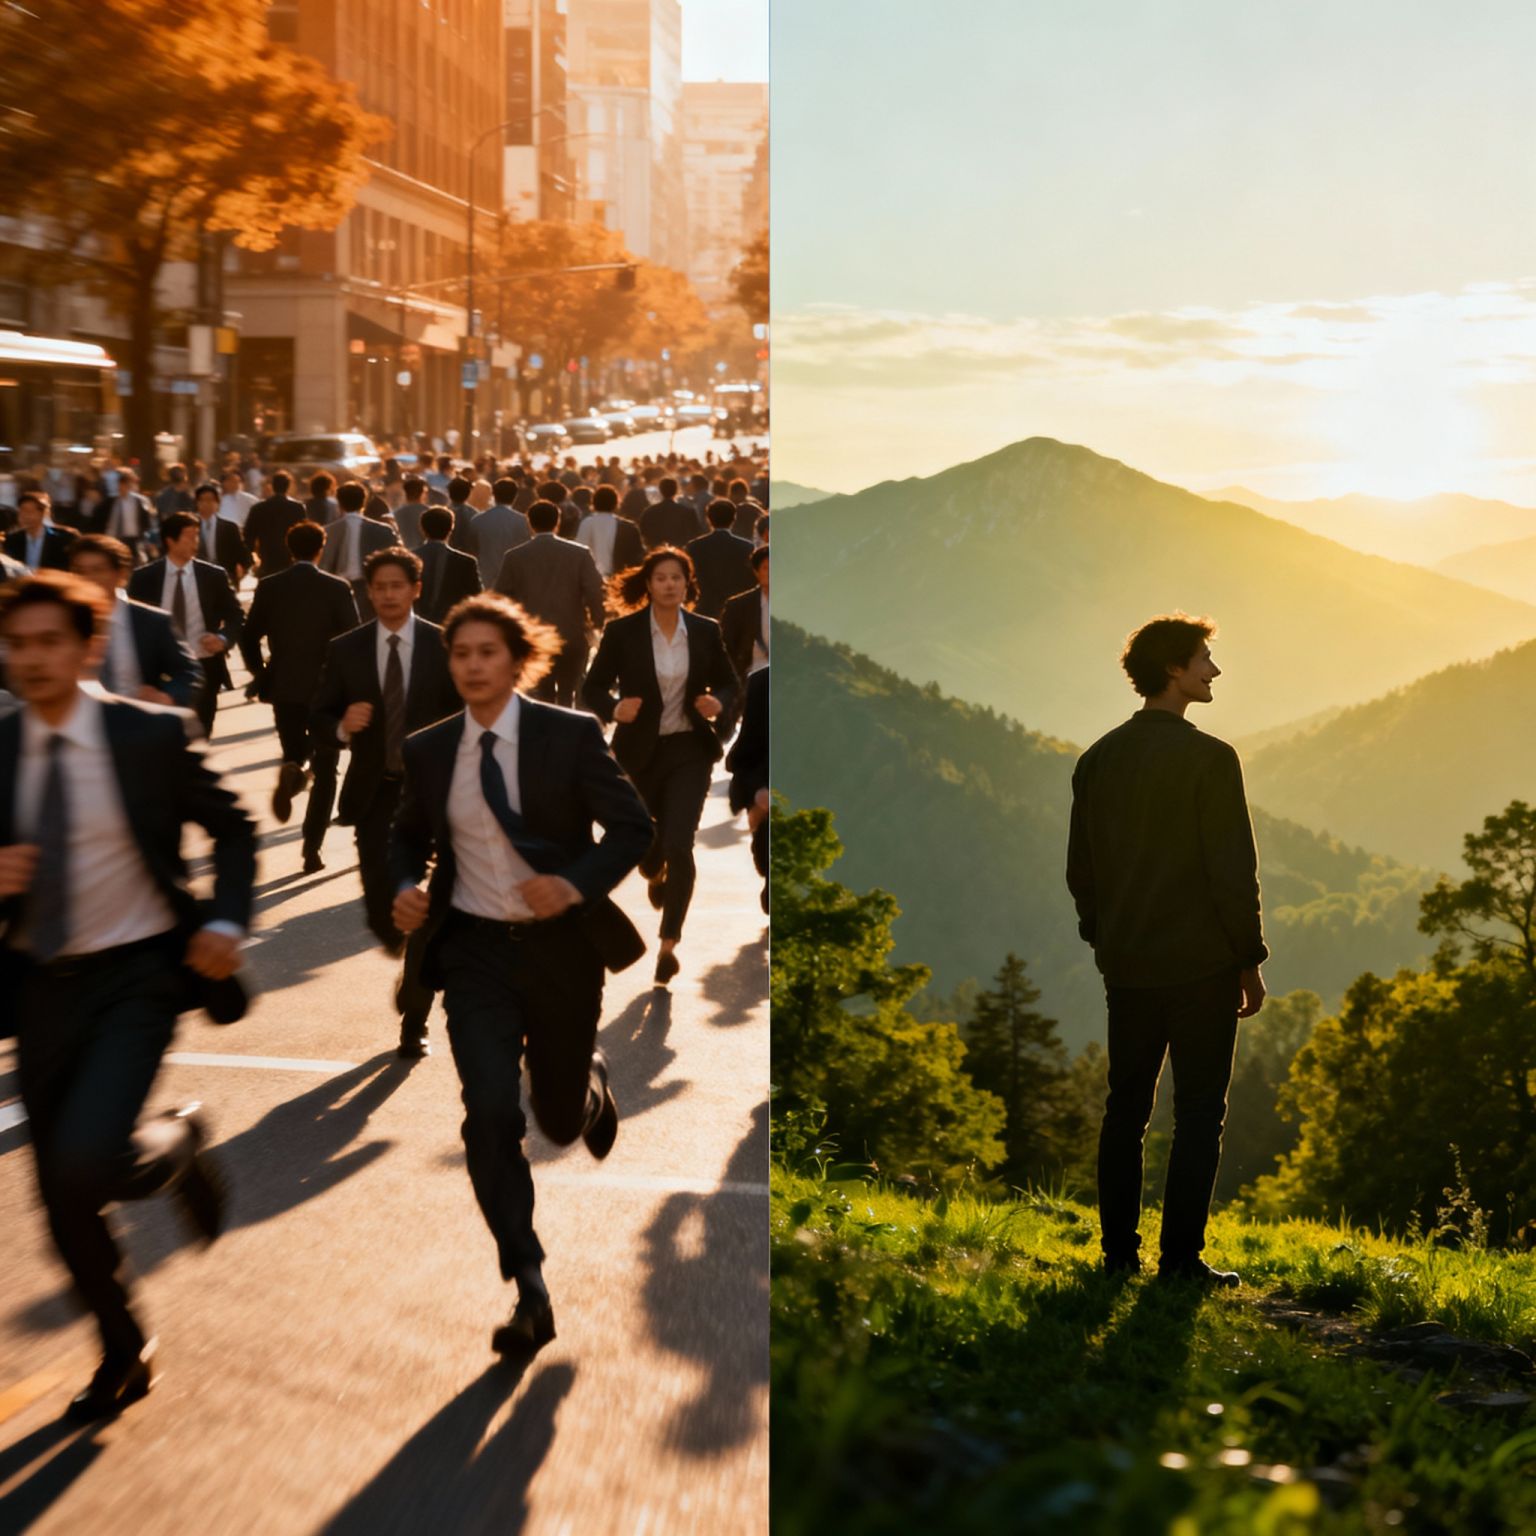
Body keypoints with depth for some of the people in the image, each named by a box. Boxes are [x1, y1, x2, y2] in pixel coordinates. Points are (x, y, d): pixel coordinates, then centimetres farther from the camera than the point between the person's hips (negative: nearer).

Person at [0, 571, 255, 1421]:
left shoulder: (151, 735, -8)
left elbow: (232, 828, 5)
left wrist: (226, 922, -8)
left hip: (137, 976, -4)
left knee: (85, 1160, -24)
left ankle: (177, 1144, 13)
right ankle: (123, 1353, 36)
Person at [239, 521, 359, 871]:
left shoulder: (269, 587, 0)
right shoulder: (337, 588, -7)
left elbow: (248, 638, 1)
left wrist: (261, 675, 16)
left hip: (284, 688, 2)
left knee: (295, 754, 21)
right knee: (325, 771, 8)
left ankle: (290, 771, -16)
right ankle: (311, 849, 2)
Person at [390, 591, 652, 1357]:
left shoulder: (569, 735, -9)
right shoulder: (428, 750, 1)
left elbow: (632, 825, -6)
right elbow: (409, 835, 16)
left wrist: (579, 883, -23)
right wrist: (406, 889, -5)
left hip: (559, 945, -1)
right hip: (474, 950, 1)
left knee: (559, 1119, 12)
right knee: (490, 1115, -13)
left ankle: (589, 1081, 53)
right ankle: (530, 1294, -6)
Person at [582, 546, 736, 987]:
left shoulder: (705, 631, -3)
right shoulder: (622, 631, -9)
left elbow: (727, 683, 9)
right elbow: (592, 688, -4)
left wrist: (718, 703, -14)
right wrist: (614, 709, -26)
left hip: (690, 751, 0)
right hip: (641, 751, 0)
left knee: (679, 845, -13)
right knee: (647, 841, 14)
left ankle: (668, 945, -2)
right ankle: (654, 875, 55)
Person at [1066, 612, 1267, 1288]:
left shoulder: (1097, 759, 7)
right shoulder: (1208, 758, -12)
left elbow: (1079, 867, 12)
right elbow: (1233, 871, -13)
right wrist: (1250, 960, -4)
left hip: (1126, 965, 6)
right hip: (1200, 964, -6)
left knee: (1125, 1108, 13)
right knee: (1198, 1114, 1)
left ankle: (1119, 1252, 16)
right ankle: (1181, 1257, 1)